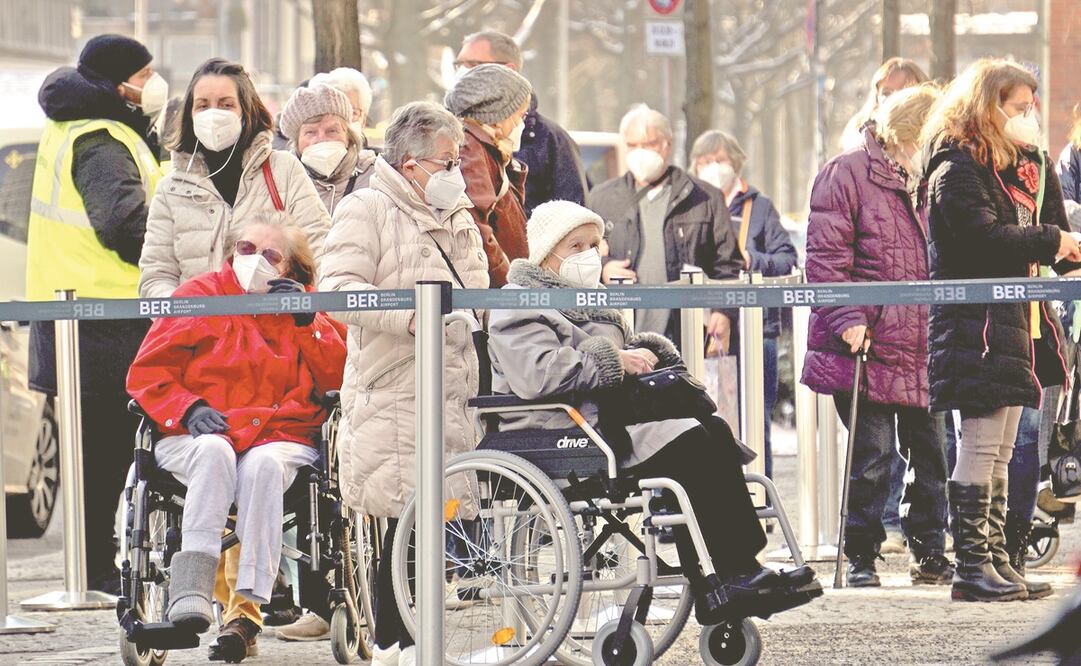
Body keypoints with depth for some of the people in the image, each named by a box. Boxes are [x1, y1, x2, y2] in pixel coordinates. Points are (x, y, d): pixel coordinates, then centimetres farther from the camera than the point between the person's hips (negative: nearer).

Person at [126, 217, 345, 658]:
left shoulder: (302, 307, 19)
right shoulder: (201, 295, 13)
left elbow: (338, 378, 7)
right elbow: (146, 372, 7)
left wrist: (307, 321, -3)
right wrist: (188, 410, -11)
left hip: (279, 440, 1)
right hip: (196, 436, -1)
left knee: (262, 464, -35)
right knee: (214, 452, -37)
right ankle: (189, 591, -49)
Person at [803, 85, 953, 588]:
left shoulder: (927, 182, 17)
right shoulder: (847, 174, -5)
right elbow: (826, 254, -10)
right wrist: (847, 319, -18)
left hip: (922, 344, 6)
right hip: (867, 343, -6)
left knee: (932, 452, 6)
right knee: (872, 456, -5)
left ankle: (929, 555, 16)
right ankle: (861, 559, 6)